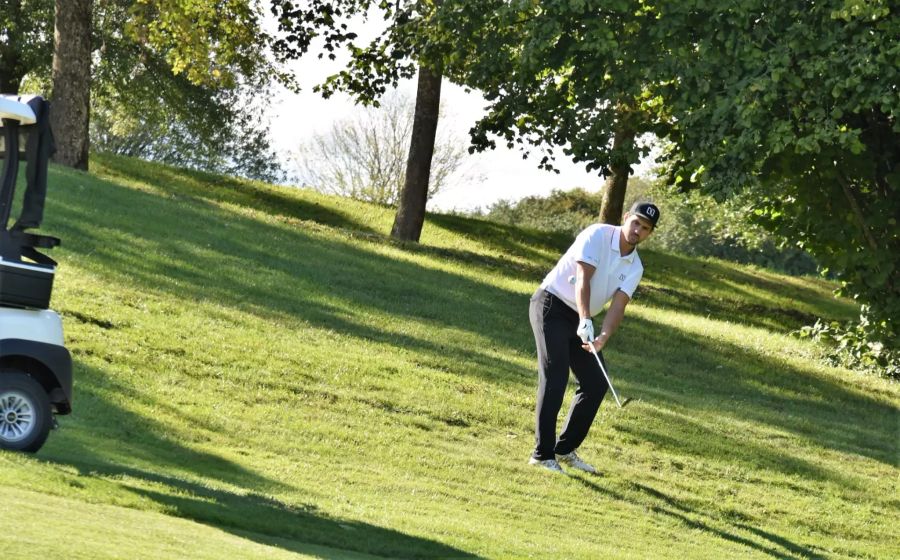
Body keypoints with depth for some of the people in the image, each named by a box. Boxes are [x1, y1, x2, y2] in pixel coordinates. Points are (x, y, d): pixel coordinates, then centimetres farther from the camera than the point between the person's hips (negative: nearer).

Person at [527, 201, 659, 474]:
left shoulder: (634, 267, 4)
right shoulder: (597, 235, -15)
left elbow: (618, 306, -10)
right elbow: (583, 279, -26)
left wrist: (603, 337, -30)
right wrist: (585, 321, -40)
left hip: (580, 320, 8)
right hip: (551, 306, -8)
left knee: (596, 383, 5)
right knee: (555, 376, -18)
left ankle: (566, 449, 18)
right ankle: (543, 454, -20)